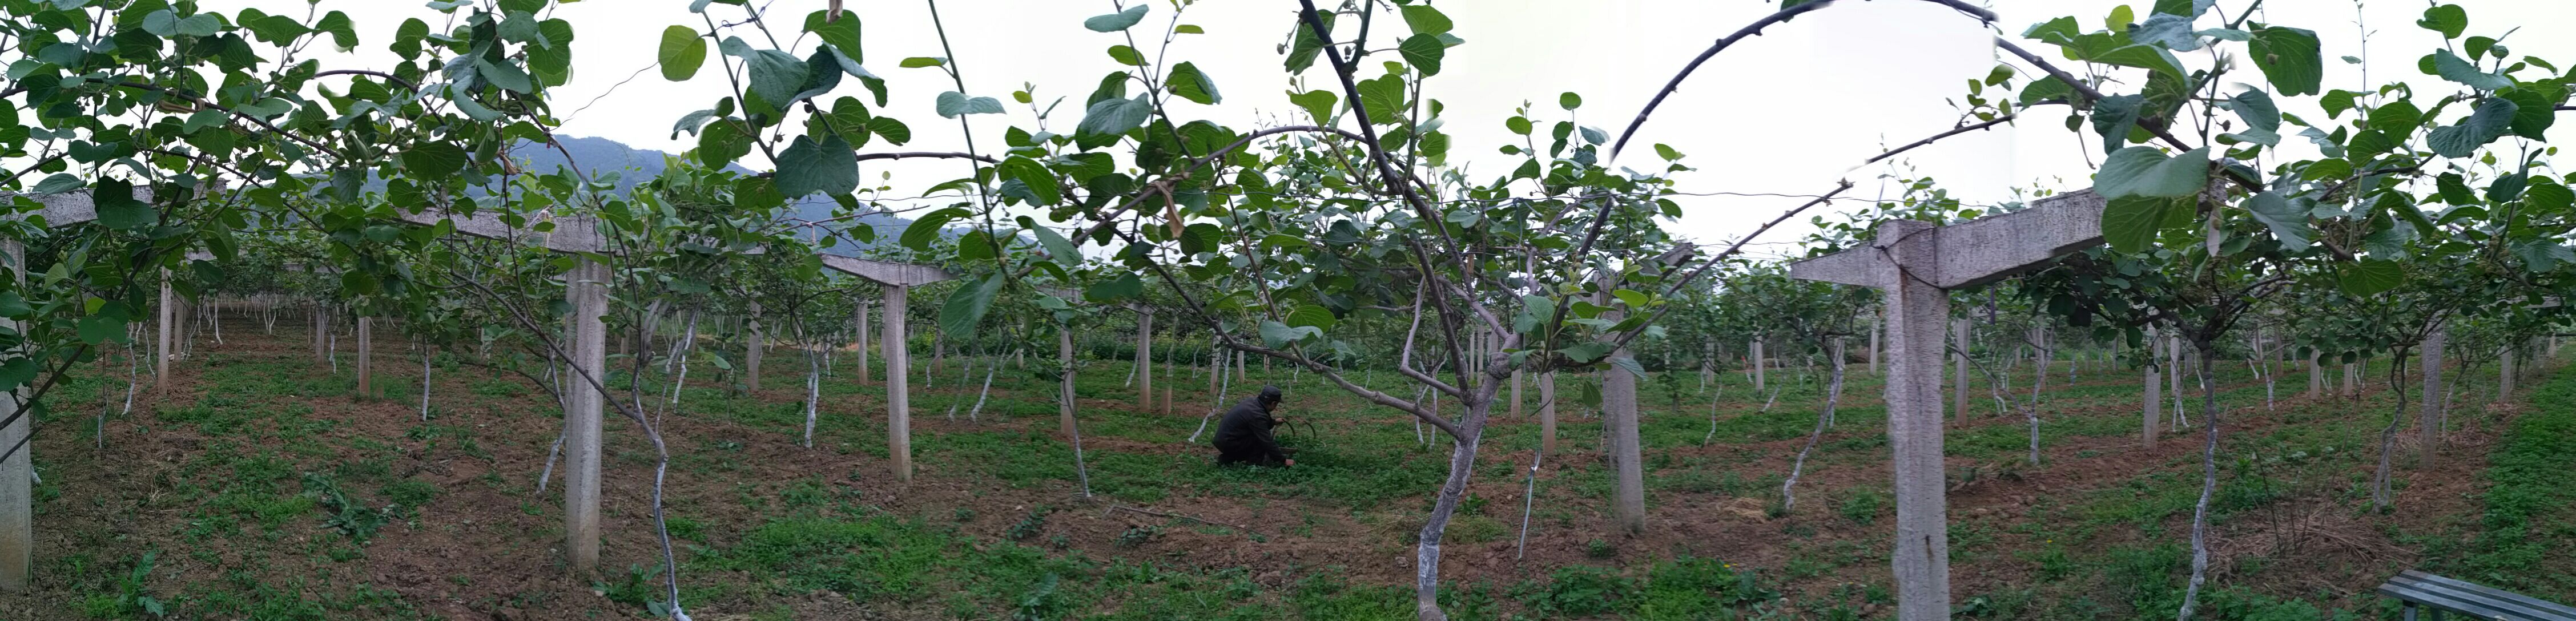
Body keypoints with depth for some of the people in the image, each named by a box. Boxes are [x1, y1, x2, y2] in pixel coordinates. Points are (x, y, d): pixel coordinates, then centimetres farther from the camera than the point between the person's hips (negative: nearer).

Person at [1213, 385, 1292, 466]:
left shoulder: (1251, 401, 5)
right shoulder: (1258, 416, -21)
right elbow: (1267, 442, -19)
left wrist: (1274, 422, 29)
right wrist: (1284, 460, -12)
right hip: (1229, 444, -9)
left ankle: (1227, 458, 16)